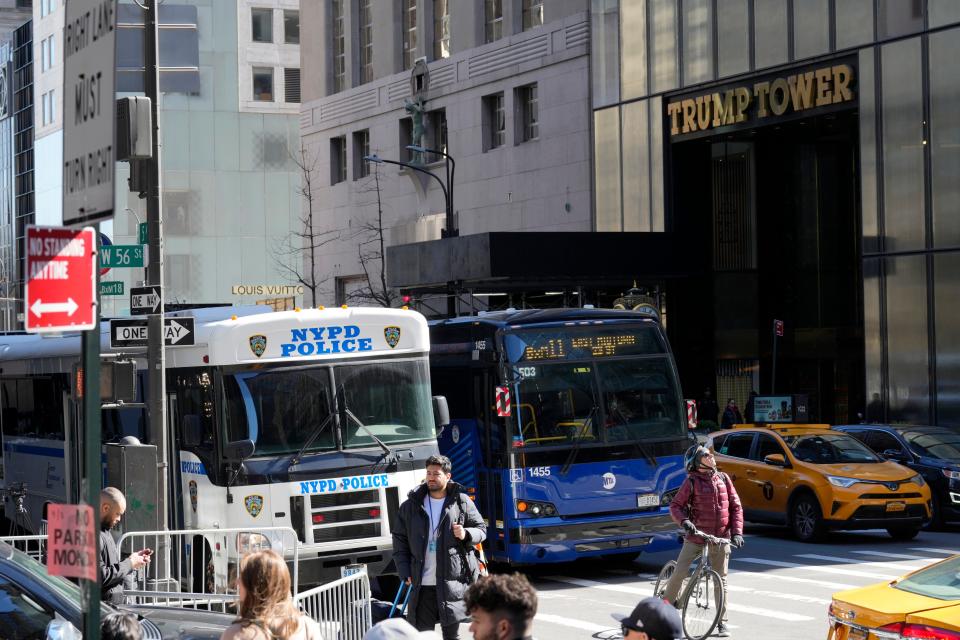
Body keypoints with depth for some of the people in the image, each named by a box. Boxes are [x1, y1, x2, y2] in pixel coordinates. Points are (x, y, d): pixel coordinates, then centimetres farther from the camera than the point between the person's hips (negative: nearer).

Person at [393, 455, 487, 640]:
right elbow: (400, 539, 10)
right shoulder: (411, 505, 6)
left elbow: (481, 529, 10)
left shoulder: (462, 502, 2)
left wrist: (466, 534, -13)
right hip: (422, 584, 1)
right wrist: (405, 572, 1)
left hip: (453, 581, -1)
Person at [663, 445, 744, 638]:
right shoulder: (692, 481, -5)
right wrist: (684, 521, -24)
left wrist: (737, 532, -2)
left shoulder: (723, 478, 6)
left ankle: (722, 622, 13)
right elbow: (675, 506, -5)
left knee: (721, 580, 5)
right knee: (679, 572, -8)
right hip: (696, 536, -3)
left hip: (721, 537, 3)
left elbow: (736, 506, 7)